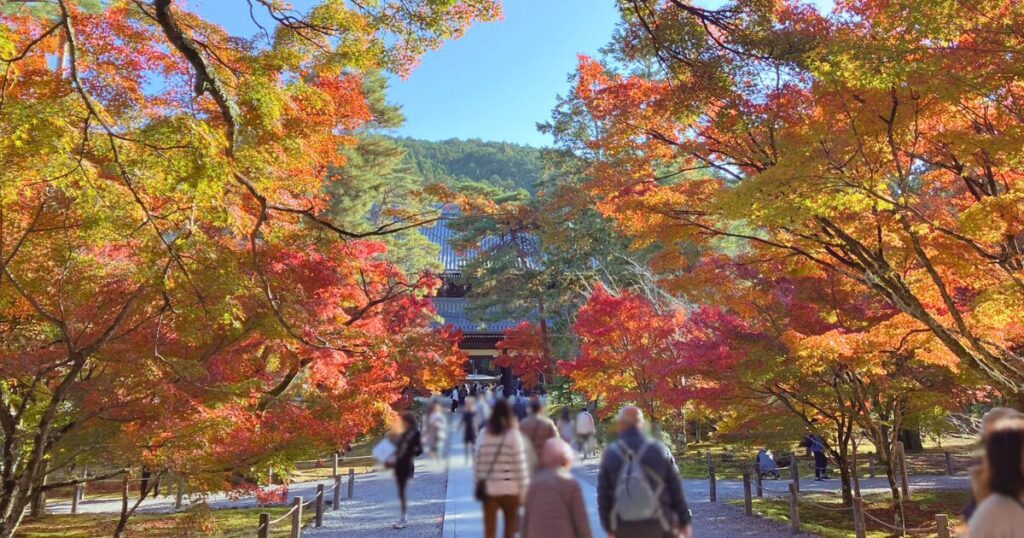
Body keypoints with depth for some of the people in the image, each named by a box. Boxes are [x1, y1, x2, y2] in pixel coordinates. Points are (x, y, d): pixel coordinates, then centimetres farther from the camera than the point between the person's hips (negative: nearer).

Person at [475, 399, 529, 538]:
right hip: (510, 489, -2)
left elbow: (477, 463, 4)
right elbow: (520, 465, -8)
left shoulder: (484, 434, 4)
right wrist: (524, 490, -3)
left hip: (488, 489, 2)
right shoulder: (513, 434, -6)